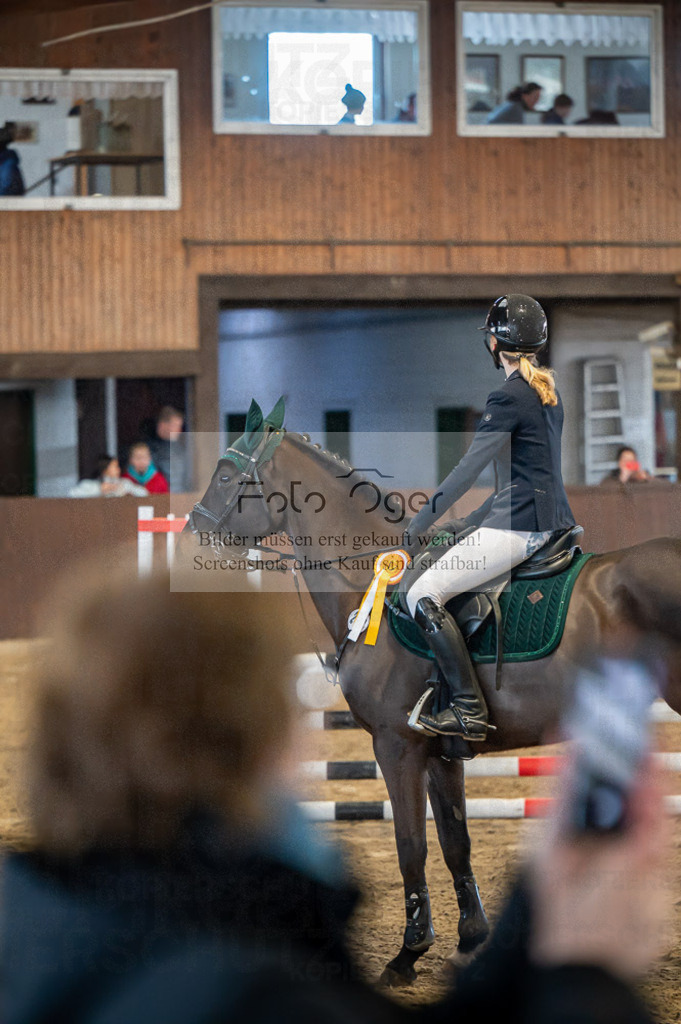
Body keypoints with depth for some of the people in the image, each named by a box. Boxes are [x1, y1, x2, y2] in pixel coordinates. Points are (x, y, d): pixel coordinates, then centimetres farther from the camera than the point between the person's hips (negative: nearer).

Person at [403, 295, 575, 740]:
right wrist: (475, 519, 25)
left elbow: (470, 468, -18)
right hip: (551, 516, 10)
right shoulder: (548, 389, 15)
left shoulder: (509, 397, -14)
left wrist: (420, 523, -12)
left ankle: (470, 711, -18)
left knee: (423, 596, -11)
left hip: (519, 525, -10)